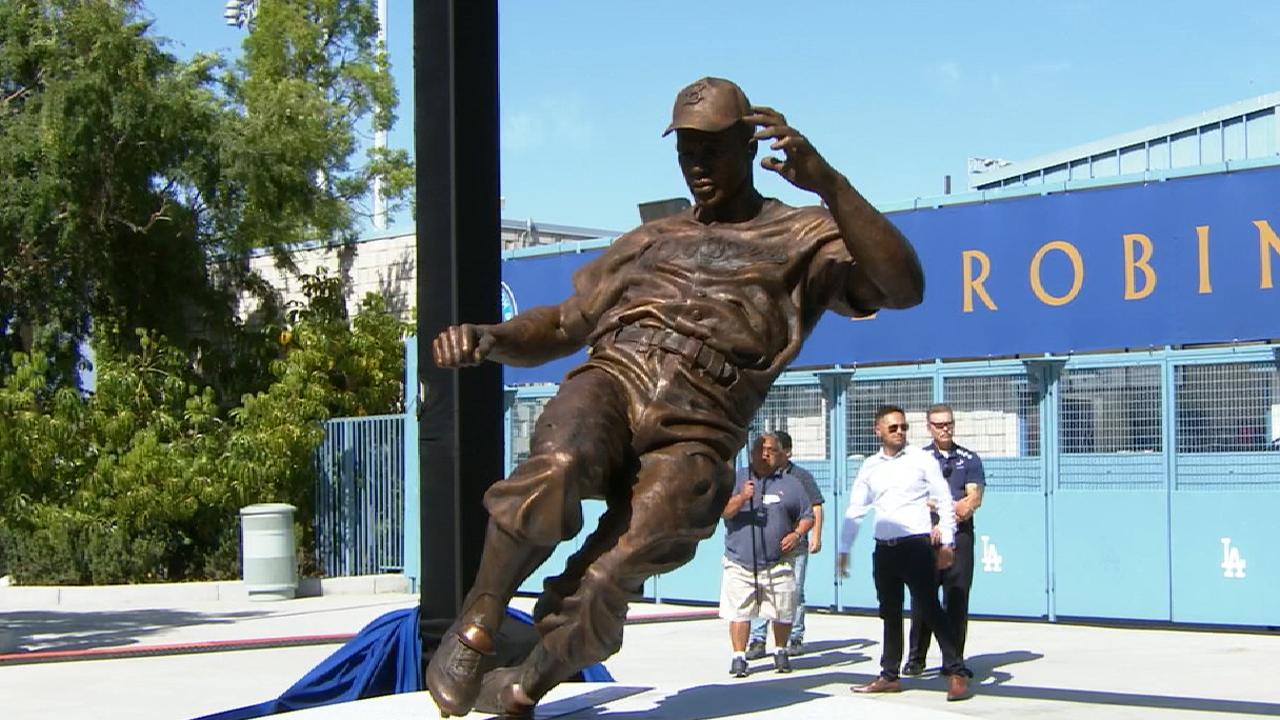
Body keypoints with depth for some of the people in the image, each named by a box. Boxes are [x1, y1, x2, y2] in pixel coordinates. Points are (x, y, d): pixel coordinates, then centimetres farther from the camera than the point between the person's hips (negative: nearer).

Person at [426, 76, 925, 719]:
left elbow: (902, 288, -6)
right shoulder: (651, 241, 28)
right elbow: (563, 325, 30)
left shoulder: (804, 239, 13)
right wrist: (490, 340, 7)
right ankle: (476, 626, -18)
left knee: (600, 590, -22)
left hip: (691, 440, -2)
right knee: (554, 469, -34)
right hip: (612, 378, 3)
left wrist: (826, 182, -18)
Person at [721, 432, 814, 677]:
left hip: (778, 563, 1)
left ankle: (781, 652, 26)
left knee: (783, 612, 6)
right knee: (739, 612, -2)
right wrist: (741, 498, -22)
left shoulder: (791, 484, 9)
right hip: (740, 563, -1)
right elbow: (723, 512, -4)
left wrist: (798, 534, -6)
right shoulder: (737, 479, 5)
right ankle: (739, 657, 8)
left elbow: (808, 516, 13)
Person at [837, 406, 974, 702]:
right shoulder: (870, 467, 11)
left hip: (916, 545, -5)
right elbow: (854, 510, 14)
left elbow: (943, 502, 0)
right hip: (884, 549, 5)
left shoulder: (922, 460, 1)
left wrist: (946, 542, -7)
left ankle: (957, 672, -7)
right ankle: (889, 676, 18)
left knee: (930, 608, -9)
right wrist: (844, 549, 10)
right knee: (890, 613, 11)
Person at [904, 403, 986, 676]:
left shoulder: (969, 459, 12)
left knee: (957, 598, -1)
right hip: (925, 534, -1)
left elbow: (975, 499, 1)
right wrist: (956, 506, -7)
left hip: (960, 535, 1)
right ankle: (916, 658, 5)